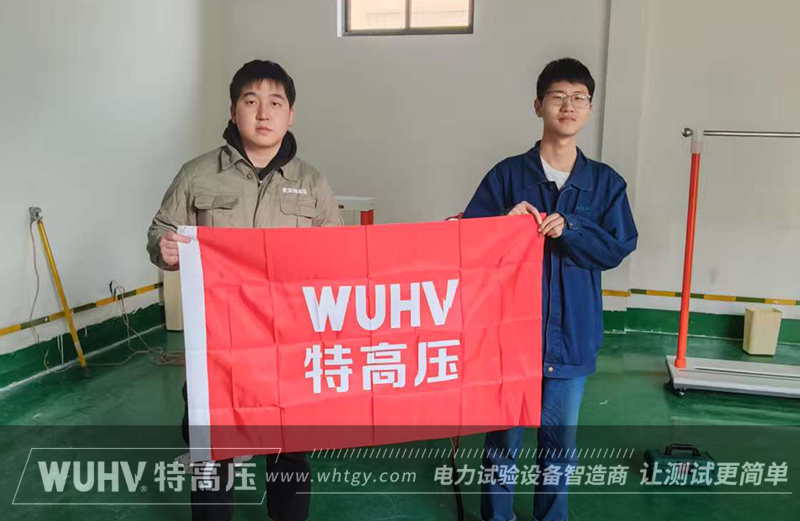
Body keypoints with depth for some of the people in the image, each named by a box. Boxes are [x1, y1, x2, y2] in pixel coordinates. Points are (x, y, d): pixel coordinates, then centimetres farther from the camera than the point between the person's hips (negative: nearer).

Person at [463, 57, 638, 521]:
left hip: (572, 333, 2)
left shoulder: (606, 182, 2)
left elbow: (619, 247, -4)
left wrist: (569, 229, -18)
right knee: (504, 436, 12)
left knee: (561, 440, 17)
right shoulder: (507, 175, -4)